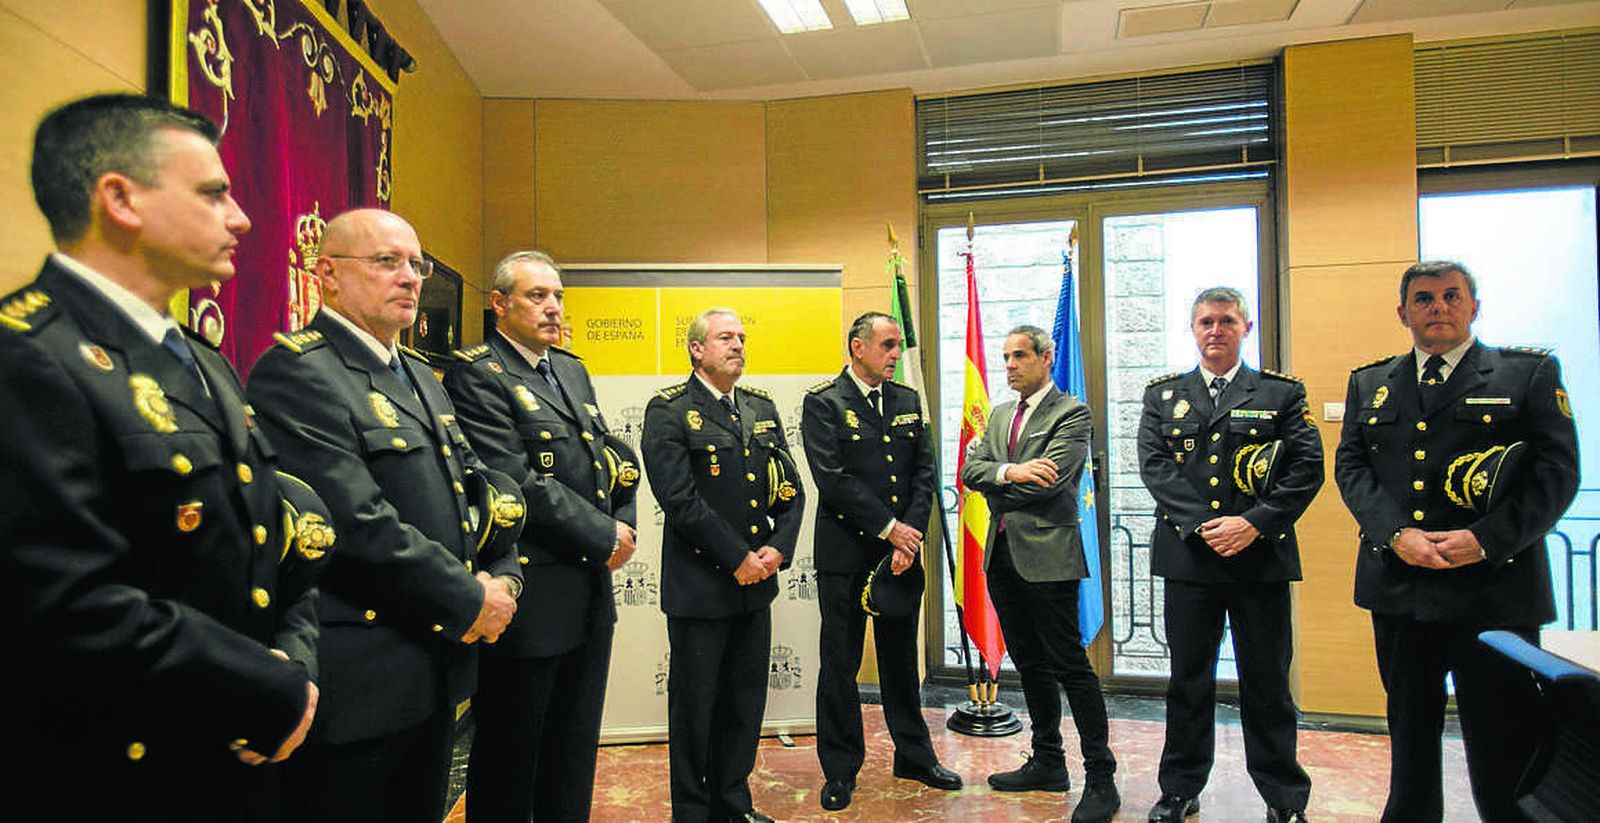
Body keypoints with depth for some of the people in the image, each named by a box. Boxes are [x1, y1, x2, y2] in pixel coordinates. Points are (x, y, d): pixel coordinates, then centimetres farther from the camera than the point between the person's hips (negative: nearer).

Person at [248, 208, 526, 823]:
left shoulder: (421, 377, 14)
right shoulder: (296, 371, -14)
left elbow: (487, 488, 12)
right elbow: (357, 522, -24)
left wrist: (503, 577, -5)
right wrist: (469, 601, -16)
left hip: (436, 676, 9)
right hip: (357, 688, -8)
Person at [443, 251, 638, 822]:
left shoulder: (572, 370, 14)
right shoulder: (476, 376, -12)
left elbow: (608, 458, 14)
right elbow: (515, 481, -21)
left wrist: (622, 524, -4)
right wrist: (604, 535, -16)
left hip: (590, 598, 8)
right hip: (530, 601, -8)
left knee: (574, 757, 21)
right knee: (511, 760, 10)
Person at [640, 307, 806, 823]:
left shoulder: (762, 408, 12)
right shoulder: (669, 411, -8)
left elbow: (791, 488, 9)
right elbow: (680, 499, -17)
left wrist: (779, 548, -6)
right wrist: (737, 558, -16)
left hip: (755, 585, 6)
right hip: (700, 584, -6)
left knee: (746, 703, 16)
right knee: (695, 704, 8)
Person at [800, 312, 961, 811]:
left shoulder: (908, 401, 10)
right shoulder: (823, 404, -6)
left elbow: (924, 474, 6)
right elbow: (832, 480, -15)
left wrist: (910, 535, -7)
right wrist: (888, 528, -14)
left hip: (901, 552, 5)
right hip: (845, 554, -5)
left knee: (901, 658, 17)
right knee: (840, 663, 5)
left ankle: (914, 756, 32)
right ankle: (840, 770, 20)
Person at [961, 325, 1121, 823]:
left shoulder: (1072, 414, -7)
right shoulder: (1000, 415, 16)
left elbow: (1049, 480, -18)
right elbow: (970, 469, 4)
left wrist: (998, 490, -4)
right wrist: (1008, 471, -15)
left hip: (1047, 554, -7)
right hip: (1002, 555, 8)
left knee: (1069, 666, -4)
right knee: (1029, 663, 15)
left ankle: (1101, 778, 8)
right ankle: (1048, 763, 29)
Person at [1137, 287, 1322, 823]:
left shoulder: (1282, 392, 6)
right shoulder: (1162, 395, 9)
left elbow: (1307, 467, -2)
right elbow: (1154, 465, -1)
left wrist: (1255, 523, -14)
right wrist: (1201, 526, -12)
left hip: (1262, 557, -1)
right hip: (1187, 556, 1)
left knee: (1267, 681, 8)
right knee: (1188, 679, 10)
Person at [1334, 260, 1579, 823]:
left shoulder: (1530, 372, 3)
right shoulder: (1369, 384, 11)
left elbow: (1557, 470, -4)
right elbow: (1350, 465, 4)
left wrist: (1485, 539, -16)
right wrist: (1397, 534, -11)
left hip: (1494, 591, -3)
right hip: (1398, 589, 3)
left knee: (1503, 744, 2)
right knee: (1409, 730, 18)